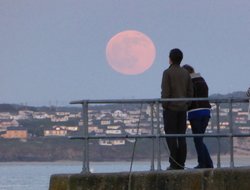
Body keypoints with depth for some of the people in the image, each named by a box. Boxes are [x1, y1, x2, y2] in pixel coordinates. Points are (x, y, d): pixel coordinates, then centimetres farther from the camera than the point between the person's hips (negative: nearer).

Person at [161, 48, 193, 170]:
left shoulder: (167, 72, -8)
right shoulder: (186, 73, 8)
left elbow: (165, 92, -14)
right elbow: (190, 92, 7)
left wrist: (164, 106, -6)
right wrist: (185, 106, 14)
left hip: (171, 108, -5)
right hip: (182, 109, 5)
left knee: (171, 136, -4)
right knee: (181, 137, 5)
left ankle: (174, 164, -9)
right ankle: (181, 163, 2)